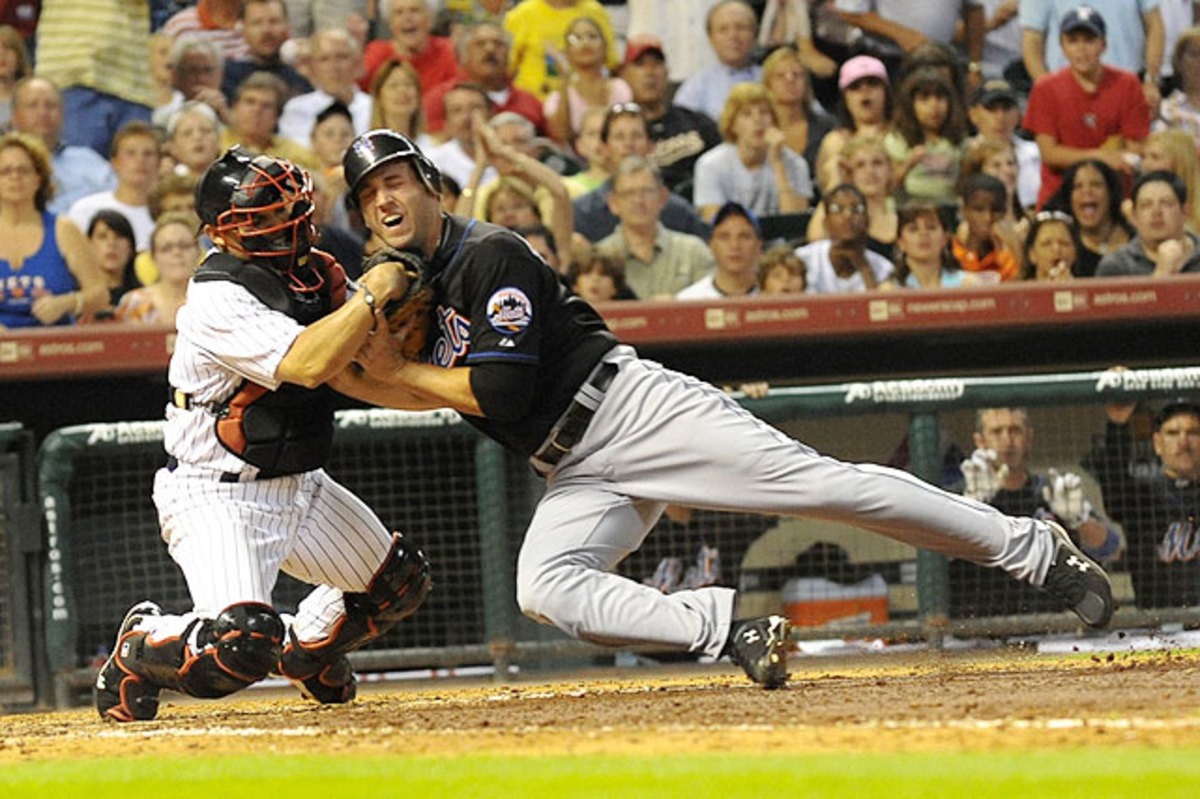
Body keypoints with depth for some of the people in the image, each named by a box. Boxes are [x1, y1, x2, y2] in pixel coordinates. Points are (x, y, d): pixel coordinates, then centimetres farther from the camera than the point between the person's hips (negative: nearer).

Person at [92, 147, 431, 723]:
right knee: (244, 643, -27)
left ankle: (304, 648, 43)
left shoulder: (312, 273, 3)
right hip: (216, 496, -9)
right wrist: (374, 292, -27)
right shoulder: (219, 299, -24)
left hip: (299, 483, 9)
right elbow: (308, 365, -36)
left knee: (400, 582, 18)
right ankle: (140, 648, 4)